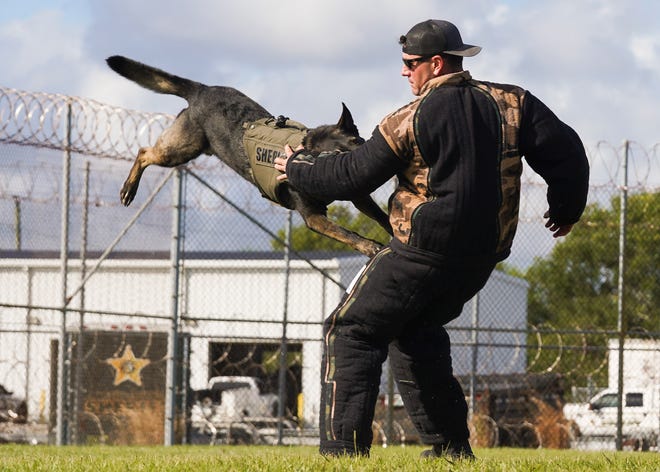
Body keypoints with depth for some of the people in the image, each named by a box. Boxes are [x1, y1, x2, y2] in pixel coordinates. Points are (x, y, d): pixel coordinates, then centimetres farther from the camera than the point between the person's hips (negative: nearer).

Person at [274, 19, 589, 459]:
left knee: (351, 332, 2)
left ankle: (344, 447, -9)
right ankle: (451, 444, 23)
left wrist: (297, 168, 15)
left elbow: (352, 176, -3)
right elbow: (565, 151, 1)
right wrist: (566, 208, 18)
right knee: (417, 333, 26)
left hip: (423, 253, -7)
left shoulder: (410, 121, -10)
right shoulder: (510, 104, 2)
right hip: (481, 257, 7)